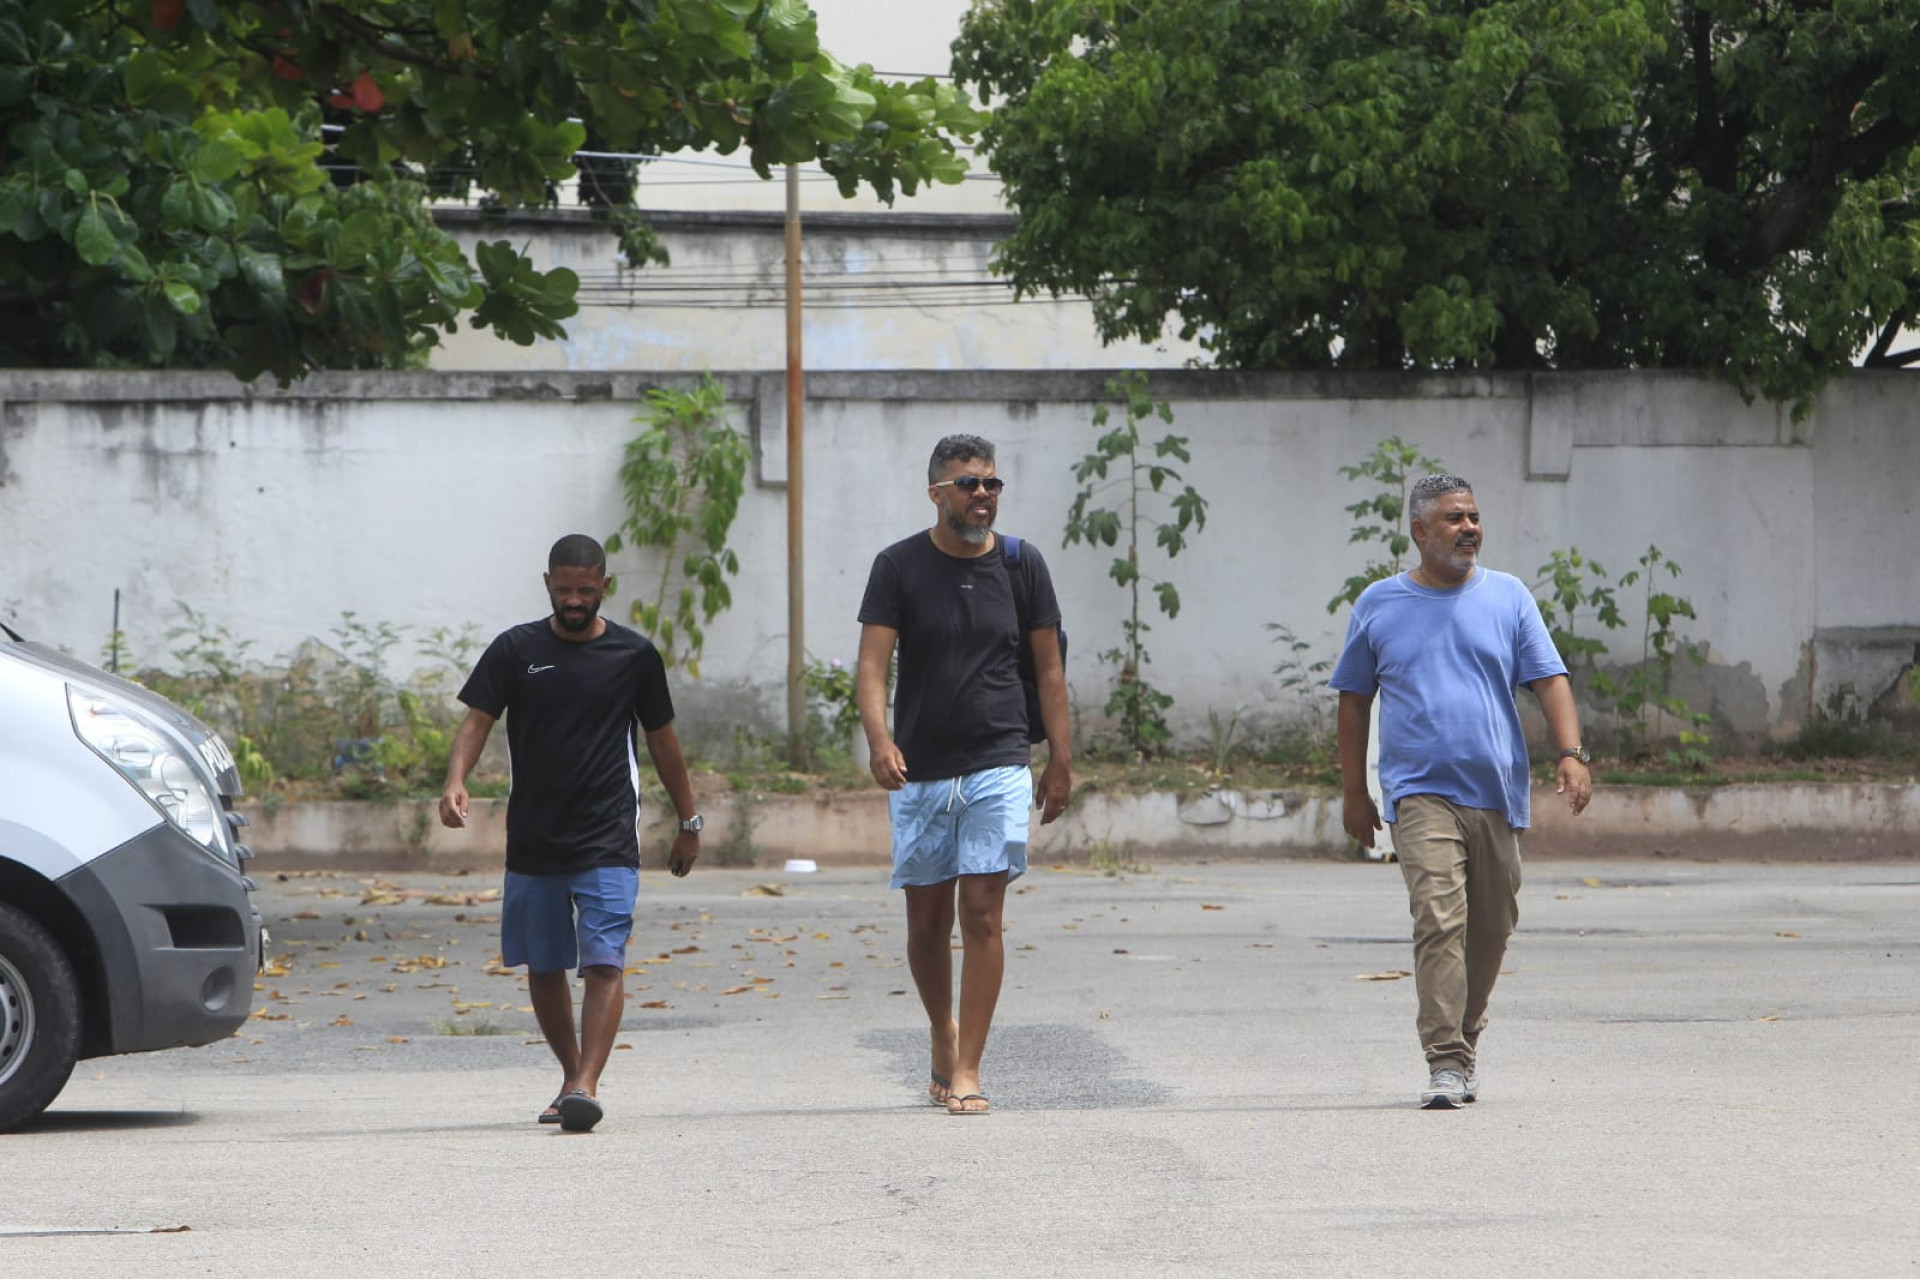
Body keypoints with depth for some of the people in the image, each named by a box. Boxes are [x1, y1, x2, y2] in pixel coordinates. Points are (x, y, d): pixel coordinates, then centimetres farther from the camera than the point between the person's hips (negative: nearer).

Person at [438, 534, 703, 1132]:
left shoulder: (634, 655, 4)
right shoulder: (516, 650, 3)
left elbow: (662, 741, 13)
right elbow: (477, 720, -1)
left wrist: (688, 821, 16)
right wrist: (456, 782, -20)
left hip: (608, 842, -2)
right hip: (532, 840, 2)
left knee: (605, 962, -15)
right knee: (543, 967, 11)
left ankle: (586, 1085, -21)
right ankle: (571, 1076, 27)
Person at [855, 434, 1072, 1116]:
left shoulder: (1021, 566, 6)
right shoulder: (899, 567, 1)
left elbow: (1049, 668, 11)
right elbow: (872, 662, -7)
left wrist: (1061, 760, 7)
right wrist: (879, 738, -25)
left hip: (998, 768, 0)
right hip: (918, 771, 0)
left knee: (981, 913, -9)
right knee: (927, 921, 6)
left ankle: (967, 1070, -7)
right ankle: (944, 1034, 33)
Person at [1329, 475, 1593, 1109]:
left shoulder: (1507, 597, 9)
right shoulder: (1379, 606, 7)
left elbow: (1550, 681, 5)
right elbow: (1354, 700, 13)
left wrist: (1571, 754, -10)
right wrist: (1354, 793, 10)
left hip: (1498, 791, 3)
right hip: (1421, 790, -3)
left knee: (1490, 927, 8)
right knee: (1439, 919, -17)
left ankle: (1465, 1037, 28)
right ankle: (1446, 1063, -18)